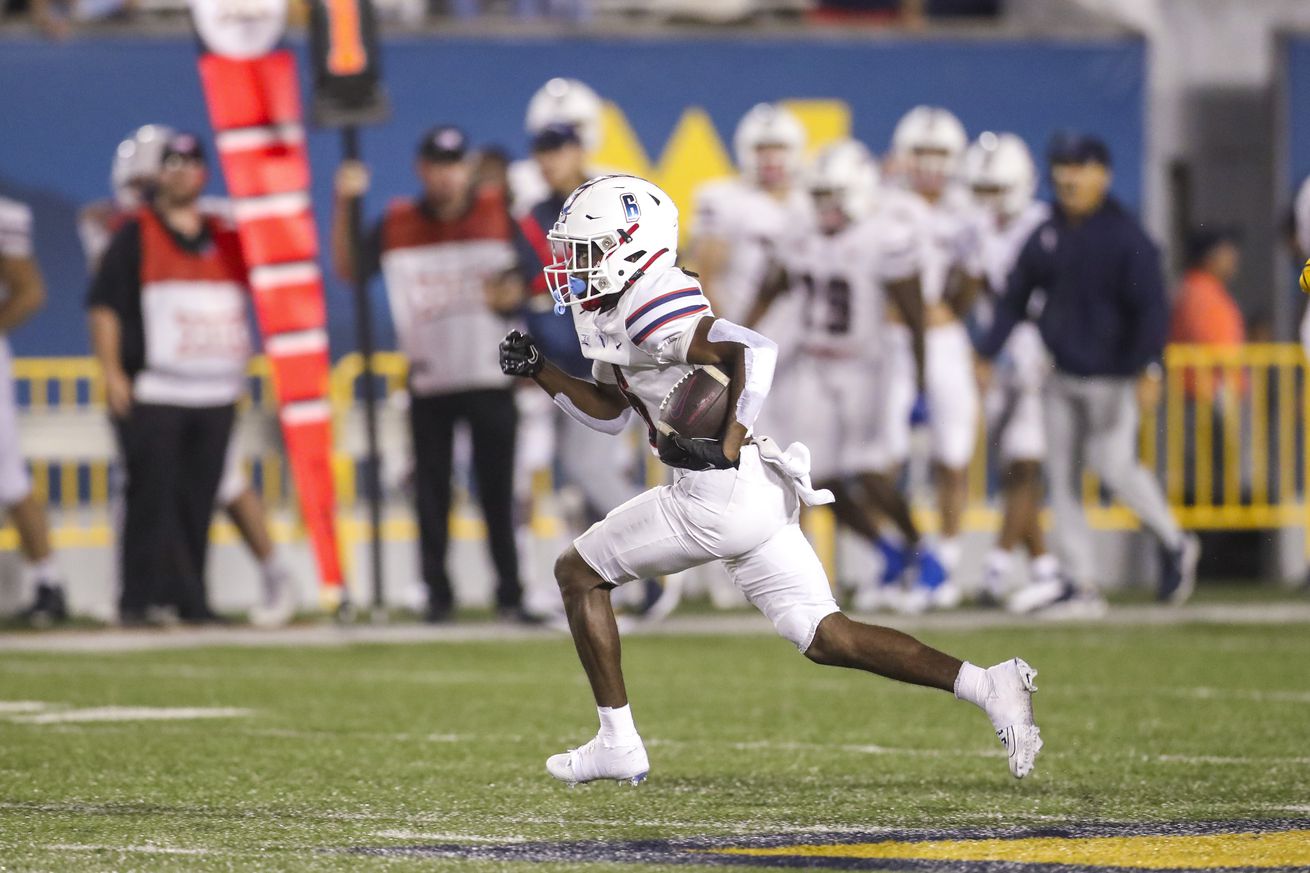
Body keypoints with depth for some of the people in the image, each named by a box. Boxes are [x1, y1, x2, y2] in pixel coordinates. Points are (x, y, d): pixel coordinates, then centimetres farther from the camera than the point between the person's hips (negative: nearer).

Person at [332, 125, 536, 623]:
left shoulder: (500, 215, 2)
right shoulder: (398, 225, 5)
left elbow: (532, 277, 4)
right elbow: (348, 268, 6)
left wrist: (512, 293, -18)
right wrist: (344, 206, -4)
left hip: (492, 378, -1)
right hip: (430, 382, 1)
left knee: (497, 490, -1)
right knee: (431, 492, 1)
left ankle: (510, 594, 4)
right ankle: (437, 594, 7)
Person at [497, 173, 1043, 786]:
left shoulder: (648, 312, -13)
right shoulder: (618, 312, 18)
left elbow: (752, 350, -26)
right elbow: (610, 411, 30)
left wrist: (728, 445, -25)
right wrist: (539, 373, 20)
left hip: (720, 493, -9)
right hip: (763, 497, 9)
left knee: (578, 572, 7)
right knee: (825, 638, 5)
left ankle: (617, 743, 8)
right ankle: (986, 686, -7)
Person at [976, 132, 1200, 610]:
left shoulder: (1125, 237, -11)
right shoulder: (1045, 238, 7)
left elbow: (1151, 307, -15)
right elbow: (1014, 300, 15)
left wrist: (1148, 369, -25)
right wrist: (986, 355, 11)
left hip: (1110, 375, -6)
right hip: (1062, 376, 6)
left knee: (1114, 464, -13)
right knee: (1063, 478, 4)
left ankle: (1174, 544, 12)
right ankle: (1080, 584, 10)